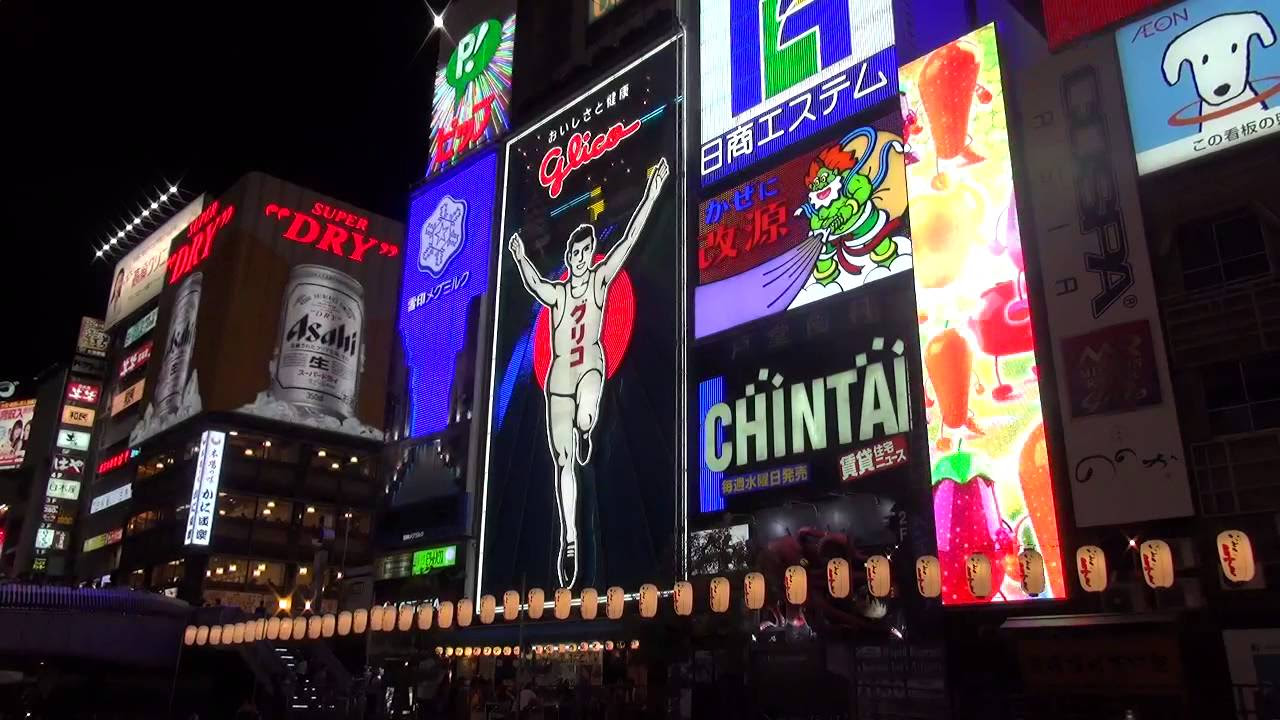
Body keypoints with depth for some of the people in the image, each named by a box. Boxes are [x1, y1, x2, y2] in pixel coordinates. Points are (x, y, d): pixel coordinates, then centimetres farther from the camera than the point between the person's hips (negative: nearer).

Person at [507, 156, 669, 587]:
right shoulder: (556, 293, 1)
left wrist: (651, 195, -13)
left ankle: (584, 433, 0)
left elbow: (628, 240, -8)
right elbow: (532, 284, -14)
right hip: (559, 380, 1)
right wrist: (521, 260, -27)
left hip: (591, 367, -1)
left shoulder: (600, 279, -2)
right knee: (562, 463, 2)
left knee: (586, 417, -38)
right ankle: (569, 539, 13)